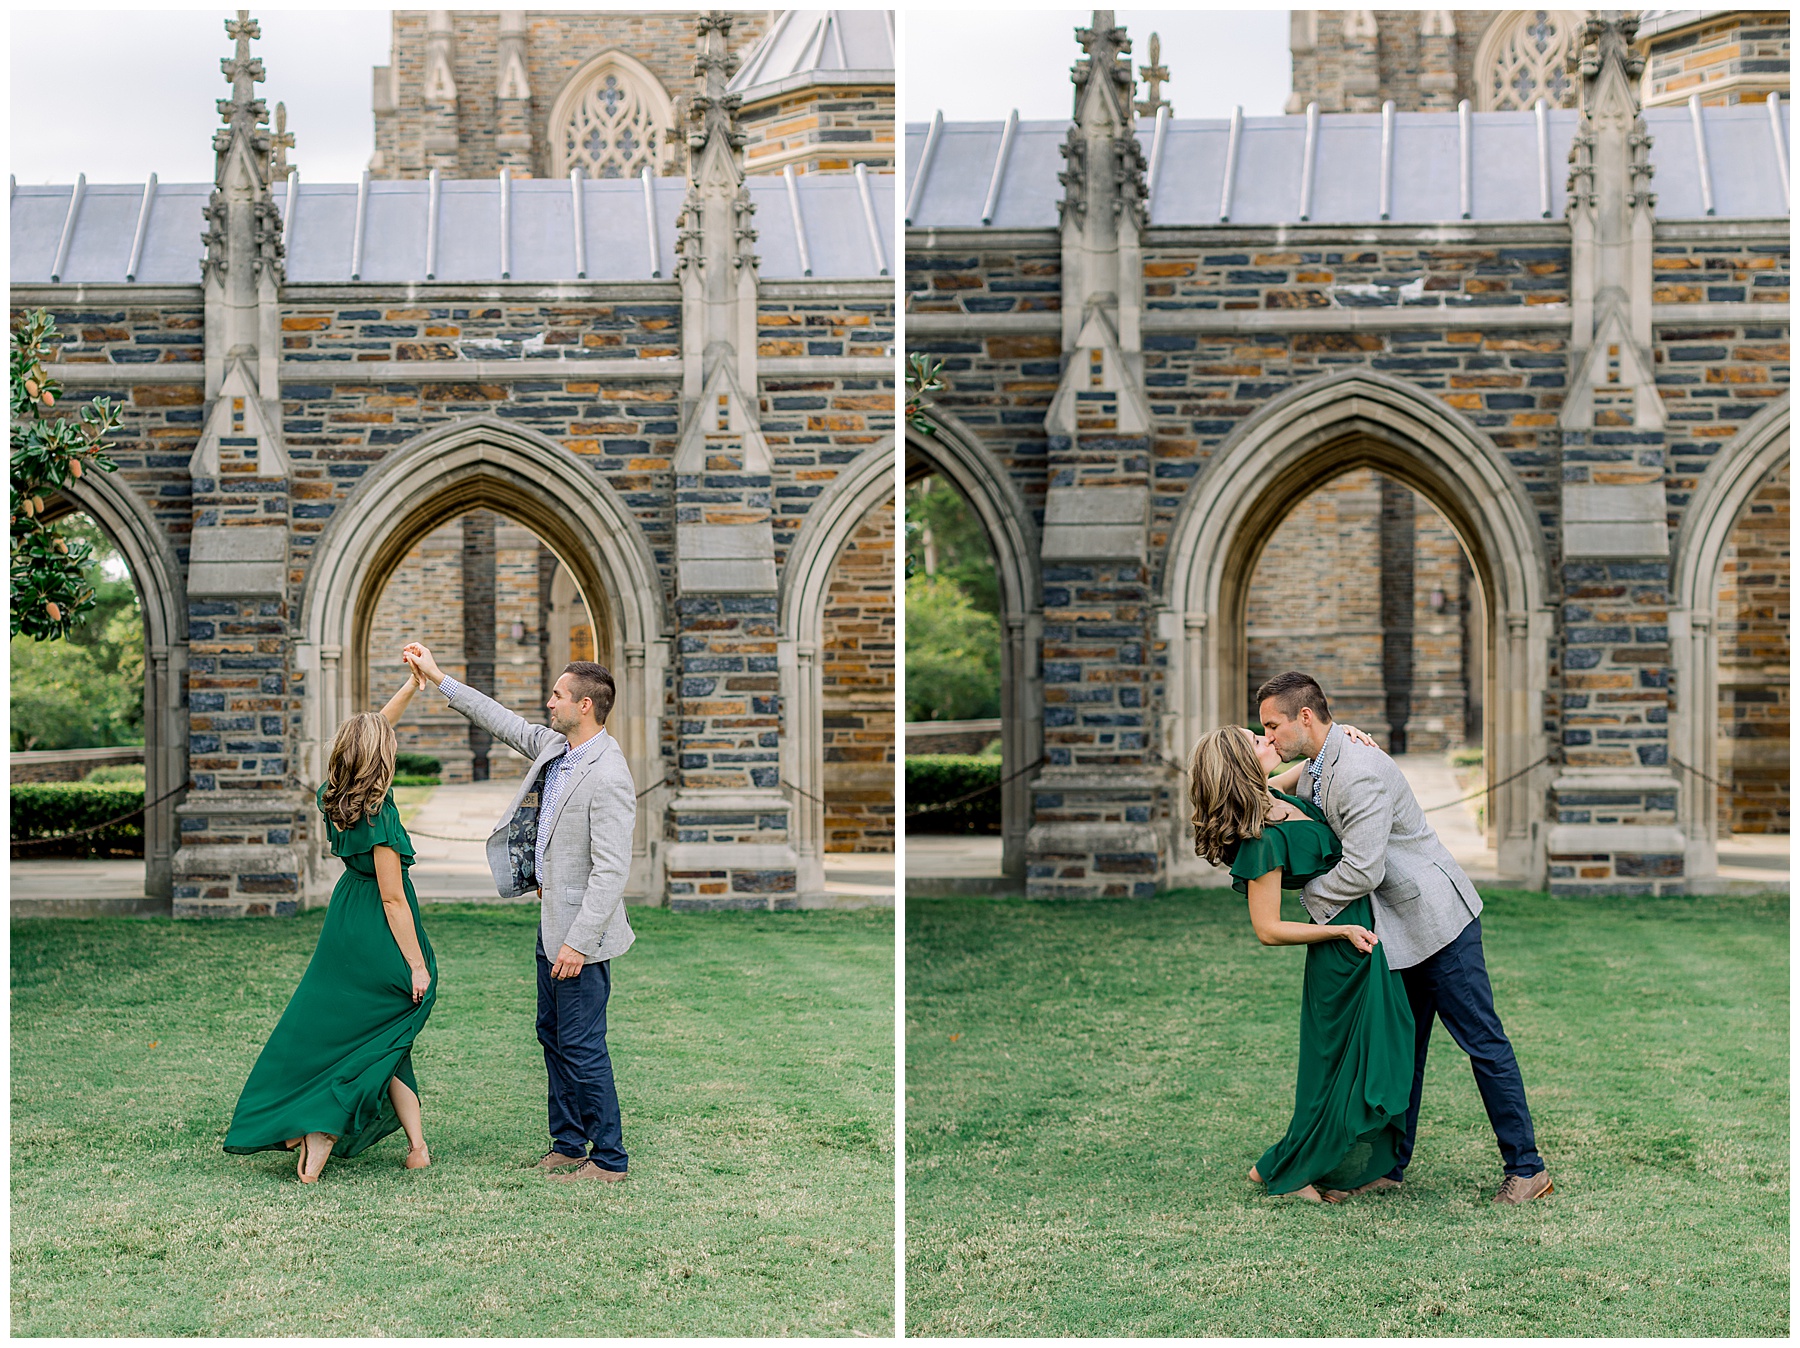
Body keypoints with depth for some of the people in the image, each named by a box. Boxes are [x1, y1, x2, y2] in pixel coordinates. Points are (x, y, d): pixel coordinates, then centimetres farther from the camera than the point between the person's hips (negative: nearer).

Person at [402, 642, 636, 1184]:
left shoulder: (608, 777, -21)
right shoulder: (555, 747, 7)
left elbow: (611, 871, -24)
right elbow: (505, 723, 21)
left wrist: (579, 942, -25)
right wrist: (437, 677, 22)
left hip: (582, 931, -10)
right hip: (552, 920, 10)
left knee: (581, 1045, -5)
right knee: (553, 1036, 16)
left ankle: (608, 1159, 4)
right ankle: (567, 1146, 26)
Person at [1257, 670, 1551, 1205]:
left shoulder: (1361, 772, -24)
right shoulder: (1314, 769, 8)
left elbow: (1361, 872, -27)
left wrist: (1306, 893, -11)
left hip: (1436, 918, -10)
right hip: (1399, 931, 10)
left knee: (1482, 1041, -3)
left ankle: (1526, 1167, 3)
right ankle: (1389, 1165, 19)